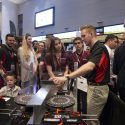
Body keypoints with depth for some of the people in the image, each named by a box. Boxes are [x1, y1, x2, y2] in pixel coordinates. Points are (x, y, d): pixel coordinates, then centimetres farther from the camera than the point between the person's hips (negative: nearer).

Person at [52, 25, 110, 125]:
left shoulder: (99, 48, -20)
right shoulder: (94, 49, 12)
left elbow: (89, 67, -38)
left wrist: (66, 77, -45)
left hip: (98, 88, -10)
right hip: (94, 86, 10)